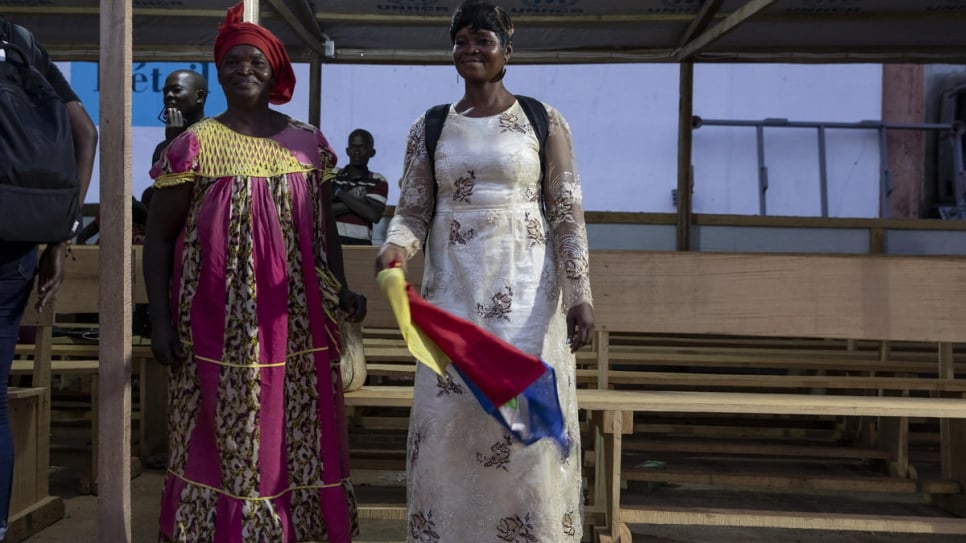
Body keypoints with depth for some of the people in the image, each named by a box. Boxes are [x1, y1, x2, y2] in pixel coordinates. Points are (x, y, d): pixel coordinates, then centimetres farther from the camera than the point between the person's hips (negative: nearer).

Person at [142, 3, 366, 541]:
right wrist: (160, 321, -4)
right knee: (225, 439, 3)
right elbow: (159, 238, 1)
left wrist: (340, 289, 2)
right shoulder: (195, 145, -1)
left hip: (296, 321, 3)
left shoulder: (308, 142, 7)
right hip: (221, 323, -3)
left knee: (298, 438, 9)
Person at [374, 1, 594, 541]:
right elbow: (413, 213, 7)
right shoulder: (429, 128, 9)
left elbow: (568, 214, 0)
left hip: (526, 290, -2)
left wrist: (579, 293, -7)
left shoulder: (544, 122, 3)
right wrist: (395, 248, -15)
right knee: (448, 421, 3)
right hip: (452, 290, 2)